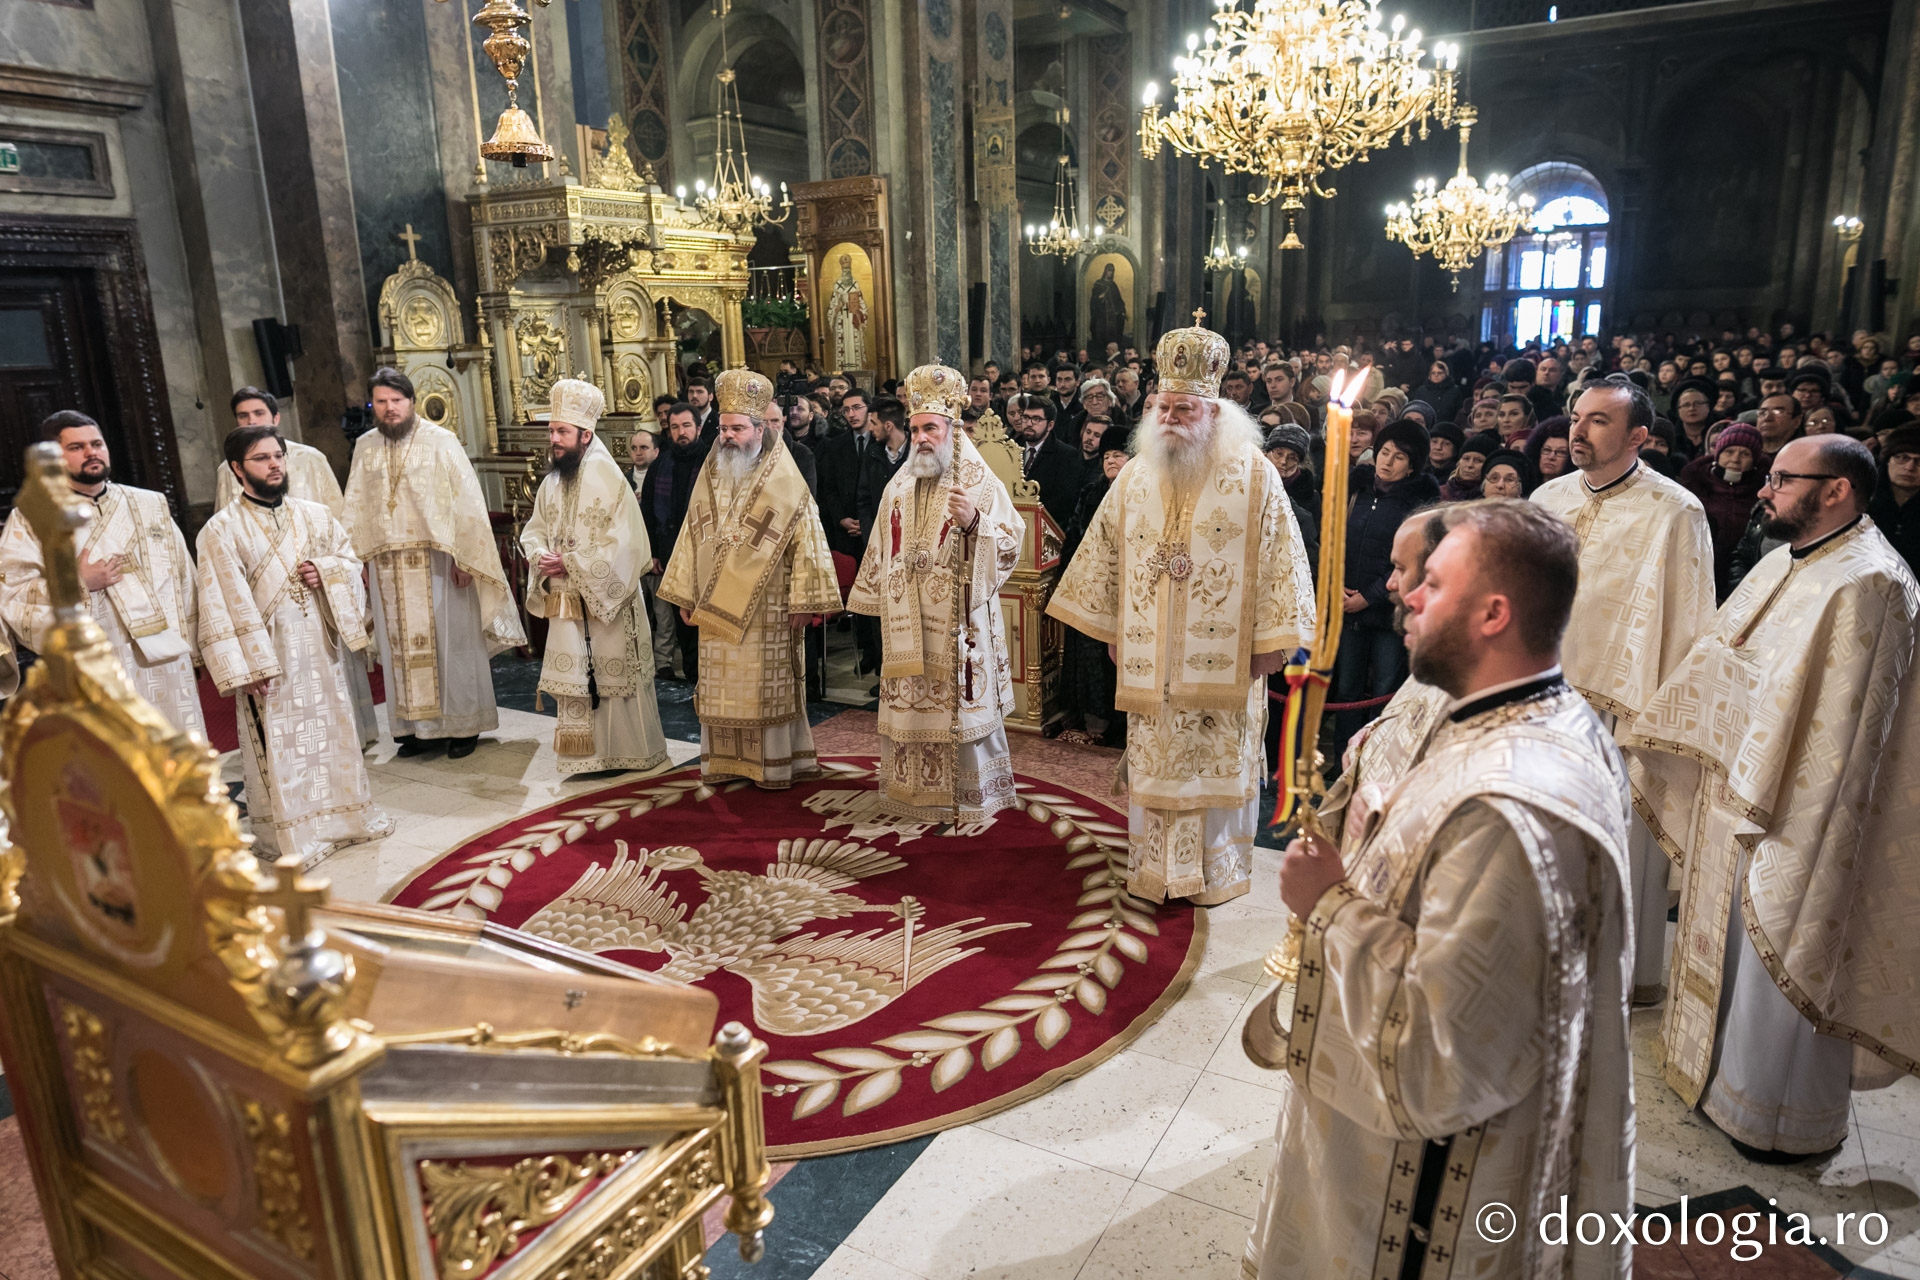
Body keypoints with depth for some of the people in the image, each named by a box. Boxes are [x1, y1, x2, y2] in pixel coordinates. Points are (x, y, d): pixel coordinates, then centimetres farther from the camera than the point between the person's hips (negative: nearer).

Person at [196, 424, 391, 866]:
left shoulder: (315, 515, 7)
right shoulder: (222, 530, -8)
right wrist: (246, 665, -17)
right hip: (268, 650, -5)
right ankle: (292, 836, 14)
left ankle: (346, 814, 29)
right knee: (279, 742, 1)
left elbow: (351, 560, 14)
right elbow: (225, 602, -12)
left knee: (333, 726, 14)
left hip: (322, 643, 5)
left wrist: (327, 571, -9)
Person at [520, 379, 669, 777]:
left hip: (606, 603, -7)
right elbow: (533, 530, 17)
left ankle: (631, 752, 18)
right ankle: (587, 756, 21)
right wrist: (540, 556, -5)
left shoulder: (606, 478, -14)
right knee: (574, 683, 10)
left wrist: (570, 561, -18)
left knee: (614, 681, 3)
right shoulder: (553, 481, 9)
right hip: (566, 604, 7)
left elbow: (624, 544, -19)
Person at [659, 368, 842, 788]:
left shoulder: (785, 485, -5)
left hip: (766, 606, -4)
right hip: (716, 605, 5)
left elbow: (806, 540, -8)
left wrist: (804, 601, -13)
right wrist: (686, 596, 9)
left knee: (767, 683, 1)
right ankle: (726, 759, 19)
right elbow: (693, 536, 12)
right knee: (721, 684, 8)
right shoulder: (710, 478, 9)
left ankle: (775, 764, 11)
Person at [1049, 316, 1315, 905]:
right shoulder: (1134, 477, 6)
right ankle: (1154, 871, 25)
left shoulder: (1255, 479, -6)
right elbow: (1107, 559, 13)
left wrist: (1268, 649, -10)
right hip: (1150, 667, 4)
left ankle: (1218, 872, 24)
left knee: (1219, 767, 7)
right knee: (1153, 766, 11)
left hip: (1223, 665, -3)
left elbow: (1280, 568, -6)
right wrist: (1115, 637, 12)